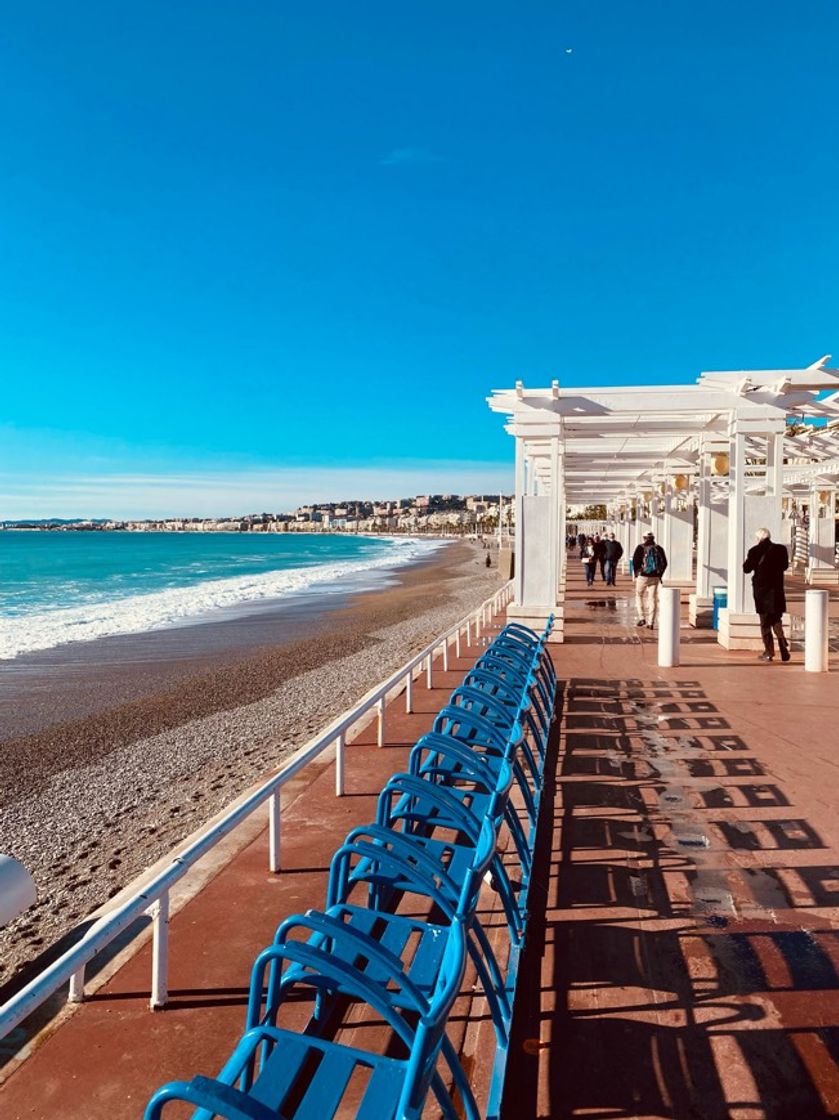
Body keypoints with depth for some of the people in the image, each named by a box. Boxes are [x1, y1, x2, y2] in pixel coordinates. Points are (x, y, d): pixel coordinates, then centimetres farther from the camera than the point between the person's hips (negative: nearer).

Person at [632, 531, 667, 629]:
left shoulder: (641, 548, -4)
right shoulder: (659, 548, 6)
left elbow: (635, 561, -9)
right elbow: (665, 563, 6)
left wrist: (636, 573, 3)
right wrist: (660, 574, 14)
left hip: (643, 576, -3)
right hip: (655, 577, 3)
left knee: (639, 596, 15)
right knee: (652, 599, 6)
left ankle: (641, 618, 5)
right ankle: (651, 622, 4)